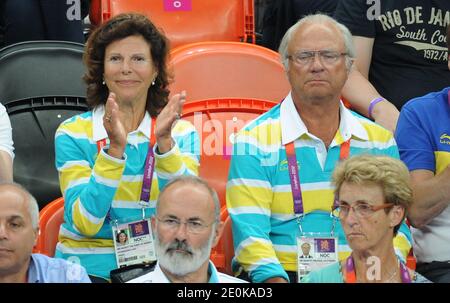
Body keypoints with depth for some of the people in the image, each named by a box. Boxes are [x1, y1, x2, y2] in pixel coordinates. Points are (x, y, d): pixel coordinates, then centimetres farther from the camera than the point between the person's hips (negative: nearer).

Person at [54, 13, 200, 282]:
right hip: (88, 272, -1)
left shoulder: (182, 133, 7)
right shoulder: (73, 134, 2)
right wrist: (115, 148, -18)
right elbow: (86, 222, -10)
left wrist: (164, 142, -17)